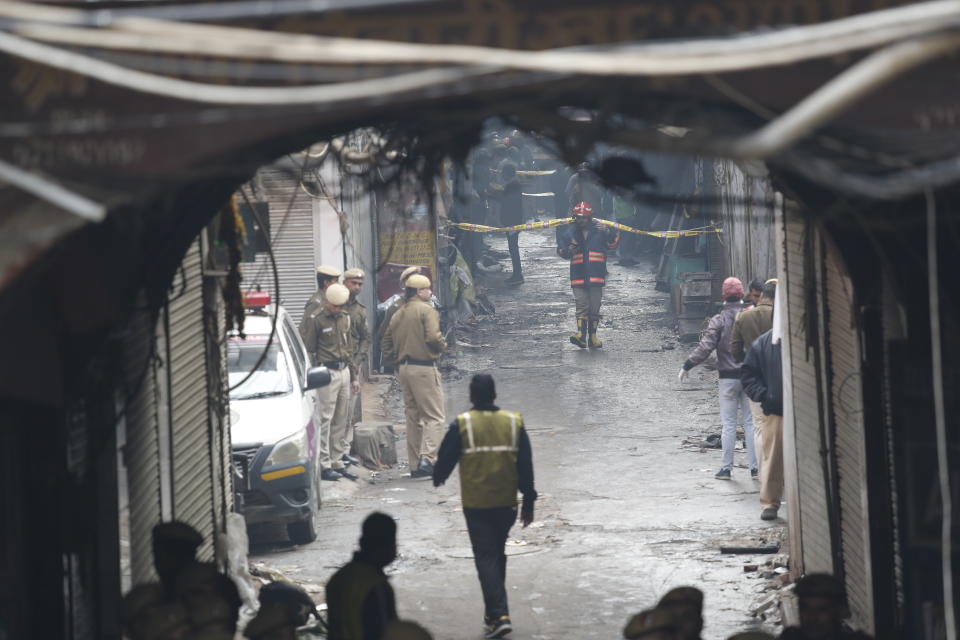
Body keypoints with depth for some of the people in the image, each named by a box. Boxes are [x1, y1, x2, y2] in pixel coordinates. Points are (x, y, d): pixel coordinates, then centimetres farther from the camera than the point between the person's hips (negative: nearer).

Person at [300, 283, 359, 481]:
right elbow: (307, 350, -10)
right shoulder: (314, 319, -9)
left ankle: (337, 463, 15)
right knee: (324, 420, -7)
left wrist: (352, 372, 20)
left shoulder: (344, 318, 15)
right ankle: (324, 465, -5)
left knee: (341, 421, 9)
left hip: (343, 371, 8)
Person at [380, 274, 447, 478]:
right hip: (424, 368, -8)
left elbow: (386, 345, 16)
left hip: (404, 368, 8)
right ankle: (427, 458, -20)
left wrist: (400, 358, 17)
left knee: (413, 417, 13)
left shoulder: (398, 315, 14)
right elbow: (433, 337, -21)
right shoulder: (426, 310, -9)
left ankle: (415, 465, 14)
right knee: (433, 416, -6)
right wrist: (443, 347, -2)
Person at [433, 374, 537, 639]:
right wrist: (528, 502, 10)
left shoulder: (461, 425, -10)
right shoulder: (514, 423, -1)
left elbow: (446, 459, -2)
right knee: (498, 555, 20)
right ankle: (494, 611, 29)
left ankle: (499, 615, -14)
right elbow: (526, 465, 2)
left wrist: (438, 478, 22)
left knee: (486, 558, -2)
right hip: (506, 503, 3)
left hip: (476, 505, -3)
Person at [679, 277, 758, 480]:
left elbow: (705, 346, -14)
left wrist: (687, 366, -7)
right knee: (750, 422, 7)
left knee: (729, 424, 3)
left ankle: (726, 467, 3)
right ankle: (754, 467, 5)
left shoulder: (719, 320, -8)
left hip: (728, 377, -2)